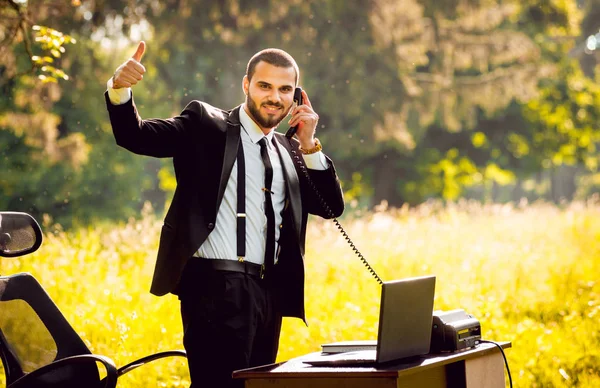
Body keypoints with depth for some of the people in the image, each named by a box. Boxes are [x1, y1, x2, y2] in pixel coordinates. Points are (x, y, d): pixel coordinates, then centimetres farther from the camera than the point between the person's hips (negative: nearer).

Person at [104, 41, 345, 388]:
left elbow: (332, 207, 9)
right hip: (218, 289, -6)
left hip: (270, 292, 6)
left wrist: (310, 146, -2)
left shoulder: (289, 150, 17)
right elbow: (136, 137, -6)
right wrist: (120, 89, -25)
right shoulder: (206, 125, 3)